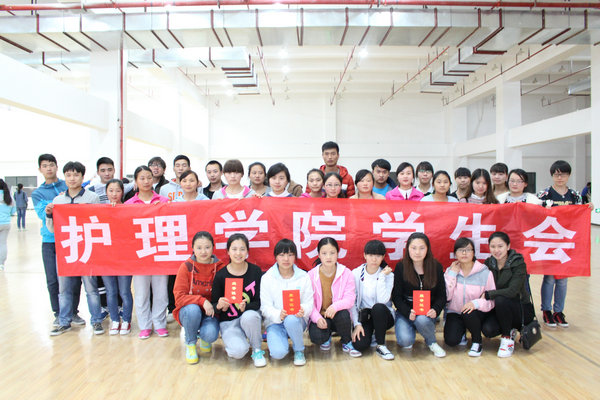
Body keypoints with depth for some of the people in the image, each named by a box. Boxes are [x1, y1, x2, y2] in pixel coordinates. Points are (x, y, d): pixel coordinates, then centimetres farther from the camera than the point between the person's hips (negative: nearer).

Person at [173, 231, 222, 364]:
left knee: (211, 334, -29)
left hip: (210, 313, 0)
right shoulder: (186, 267, -11)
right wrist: (202, 300, -27)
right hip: (189, 312, 0)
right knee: (192, 309, -35)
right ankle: (190, 344, -5)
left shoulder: (219, 268, -7)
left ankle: (204, 340, 13)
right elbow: (179, 297, -14)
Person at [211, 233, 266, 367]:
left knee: (249, 316, -37)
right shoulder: (220, 275, -7)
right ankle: (231, 341, 11)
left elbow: (259, 302, -5)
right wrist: (219, 306, -26)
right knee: (239, 351, -28)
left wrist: (246, 307, -25)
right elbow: (214, 305, -2)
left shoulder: (256, 271, -6)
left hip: (250, 314, 1)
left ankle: (257, 351, -8)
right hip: (229, 321, 0)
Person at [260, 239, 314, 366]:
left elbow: (309, 303, -1)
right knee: (278, 353, -28)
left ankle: (299, 350, -8)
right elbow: (265, 306, -7)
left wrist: (303, 310, -26)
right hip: (274, 322, -1)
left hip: (297, 320, 1)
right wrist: (278, 315, -28)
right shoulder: (267, 278, -2)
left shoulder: (303, 277, 1)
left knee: (291, 320, -37)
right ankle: (277, 340, 10)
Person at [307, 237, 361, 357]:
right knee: (316, 336, -30)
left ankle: (347, 343, -3)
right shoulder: (311, 275, -6)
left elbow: (350, 298, -13)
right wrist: (317, 318, -25)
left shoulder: (346, 273, -7)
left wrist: (335, 306, -34)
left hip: (337, 314, 0)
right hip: (319, 316, 0)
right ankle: (326, 338, 13)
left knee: (343, 314, -35)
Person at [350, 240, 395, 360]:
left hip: (383, 316, 0)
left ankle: (381, 345, -17)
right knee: (359, 345, -27)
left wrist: (382, 277, -24)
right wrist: (357, 324, -14)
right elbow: (352, 302, -6)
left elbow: (383, 300, -24)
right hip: (364, 317, 1)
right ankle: (371, 333, 10)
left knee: (378, 307, -37)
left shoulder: (388, 275, -8)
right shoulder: (356, 274, -6)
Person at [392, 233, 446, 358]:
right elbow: (396, 296, -6)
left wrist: (435, 310, -20)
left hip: (427, 312, 1)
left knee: (422, 320, -35)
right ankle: (412, 329, 12)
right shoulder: (401, 267, -6)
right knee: (405, 341, -25)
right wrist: (408, 312, -23)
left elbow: (442, 296, 1)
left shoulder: (436, 267, -2)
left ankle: (432, 342, -1)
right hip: (405, 311, 0)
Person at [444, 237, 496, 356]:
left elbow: (492, 300, -11)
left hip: (477, 314, -1)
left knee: (468, 313, -36)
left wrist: (476, 303, -30)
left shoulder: (485, 272, -9)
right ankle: (462, 330, 15)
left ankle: (477, 342, -6)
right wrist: (452, 274, -14)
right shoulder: (450, 271, -1)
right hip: (455, 312, 2)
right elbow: (446, 296, -10)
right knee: (451, 341, -22)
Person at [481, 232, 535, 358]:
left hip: (521, 309, -4)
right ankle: (510, 330, 11)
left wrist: (487, 295, -28)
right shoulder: (489, 263, 0)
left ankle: (507, 338, -12)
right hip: (500, 309, 4)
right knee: (488, 329, -24)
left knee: (500, 300, -34)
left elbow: (512, 291, -27)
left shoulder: (518, 264, -15)